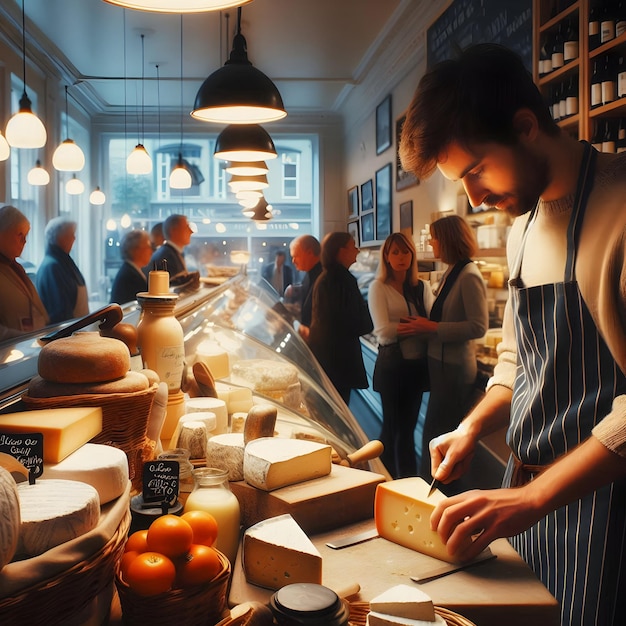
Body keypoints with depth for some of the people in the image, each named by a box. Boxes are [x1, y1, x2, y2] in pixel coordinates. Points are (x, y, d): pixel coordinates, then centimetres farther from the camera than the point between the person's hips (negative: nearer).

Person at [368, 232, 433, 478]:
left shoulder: (422, 287, 10)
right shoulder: (378, 287, -2)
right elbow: (383, 332, -13)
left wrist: (402, 327, -18)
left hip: (418, 363, 4)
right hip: (392, 364, -4)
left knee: (408, 426, 13)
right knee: (392, 426, 5)